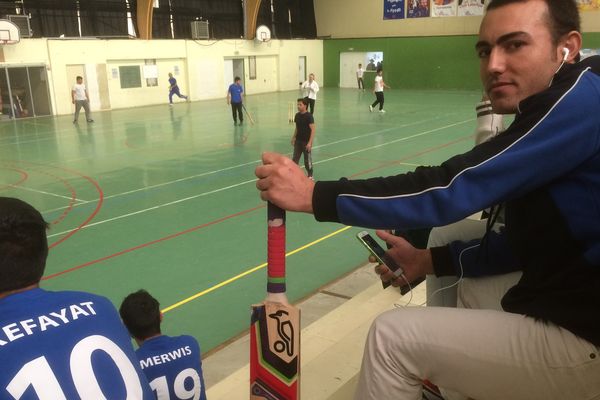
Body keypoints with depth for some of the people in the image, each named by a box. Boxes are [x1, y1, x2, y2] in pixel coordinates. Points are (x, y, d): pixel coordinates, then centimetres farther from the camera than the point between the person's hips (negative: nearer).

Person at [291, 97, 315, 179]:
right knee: (295, 158, 4)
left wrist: (310, 143, -23)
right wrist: (294, 137, 15)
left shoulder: (309, 116, -16)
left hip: (306, 142, -5)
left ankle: (310, 175, 21)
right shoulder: (297, 115, 3)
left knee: (307, 159, 5)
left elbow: (313, 130, -18)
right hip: (298, 141, 6)